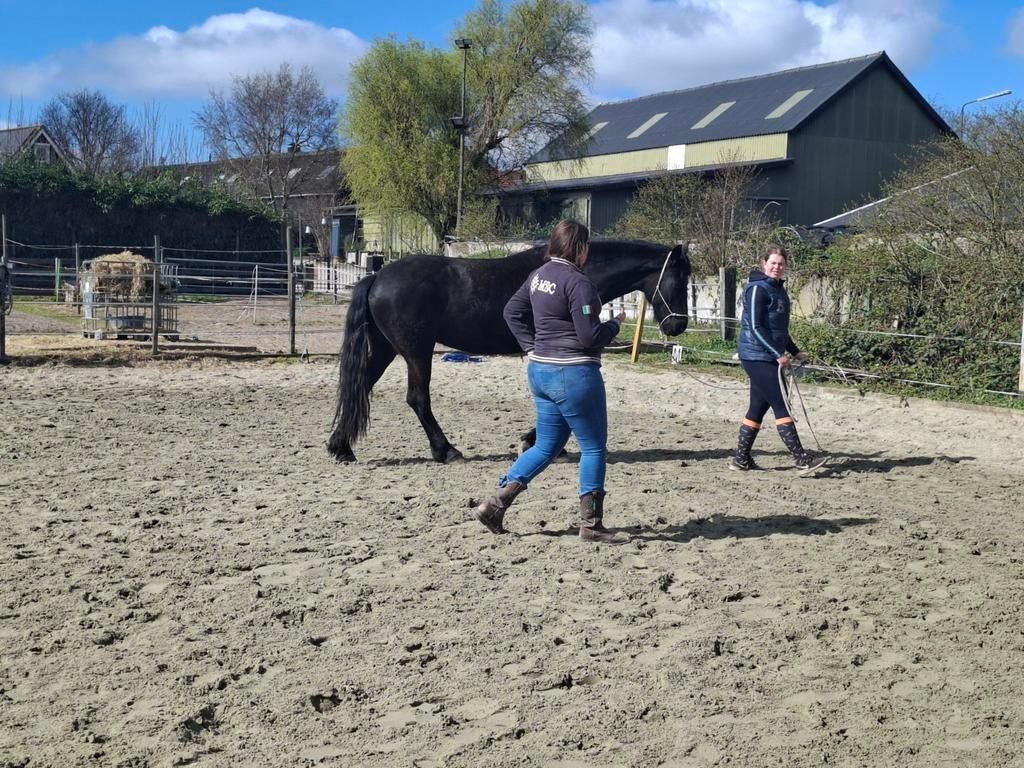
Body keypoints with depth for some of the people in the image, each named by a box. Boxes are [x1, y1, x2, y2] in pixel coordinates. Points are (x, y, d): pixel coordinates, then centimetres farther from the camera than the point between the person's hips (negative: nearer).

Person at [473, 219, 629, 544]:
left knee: (546, 447, 19)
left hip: (540, 371, 9)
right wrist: (615, 323, -2)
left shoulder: (539, 275, 8)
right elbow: (589, 336, -20)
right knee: (594, 448, 6)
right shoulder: (577, 282, -17)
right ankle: (590, 524, 13)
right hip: (574, 374, -9)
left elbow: (512, 312, 16)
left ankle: (495, 503, 13)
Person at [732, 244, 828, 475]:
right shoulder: (757, 289, -12)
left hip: (770, 357, 9)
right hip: (758, 356, -9)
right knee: (781, 407, -10)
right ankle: (802, 460, -9)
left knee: (758, 408, 11)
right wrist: (779, 354, -19)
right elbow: (755, 328, -18)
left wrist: (795, 351, 21)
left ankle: (741, 459, 17)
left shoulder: (779, 289, 16)